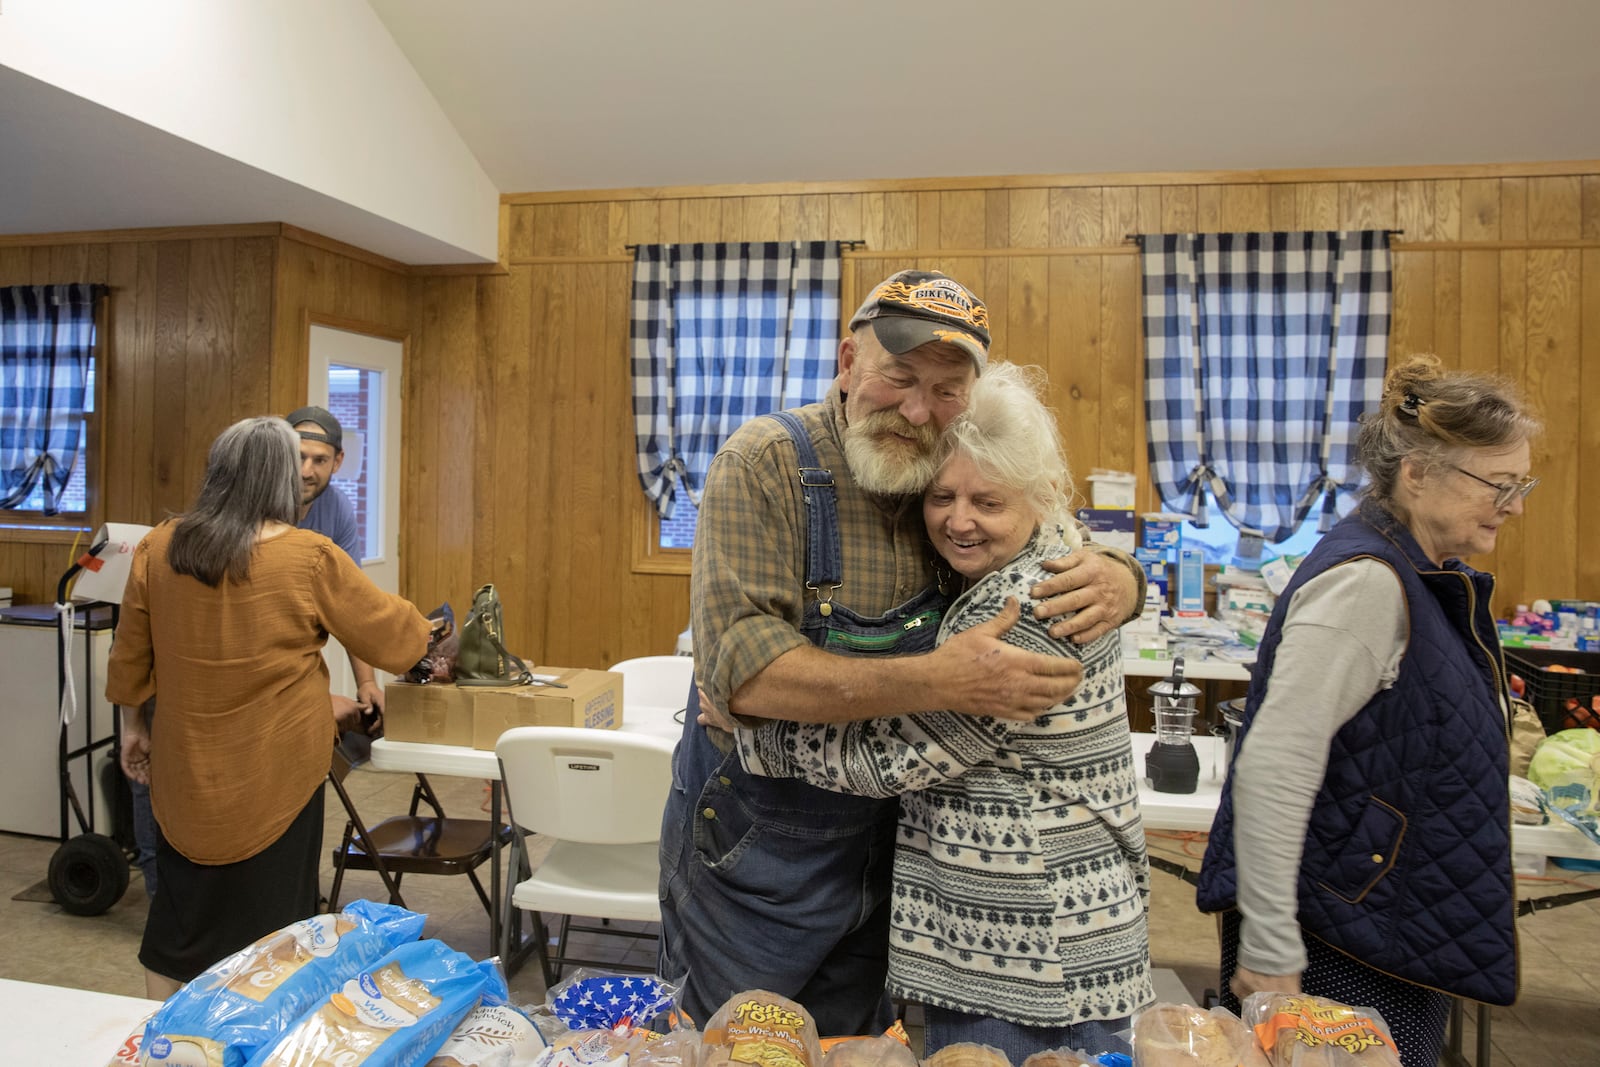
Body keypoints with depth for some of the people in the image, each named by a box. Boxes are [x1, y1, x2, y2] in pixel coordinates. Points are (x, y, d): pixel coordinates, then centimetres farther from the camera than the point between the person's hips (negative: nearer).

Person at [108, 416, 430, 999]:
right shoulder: (310, 558, -15)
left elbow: (130, 655, 7)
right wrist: (424, 634, 16)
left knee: (180, 910, 21)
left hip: (187, 770, 5)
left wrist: (132, 725, 21)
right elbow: (391, 631, -5)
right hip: (274, 777, -4)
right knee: (267, 923, 11)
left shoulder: (158, 549, -2)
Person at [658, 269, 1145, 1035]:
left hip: (885, 852, 4)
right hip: (752, 850, -4)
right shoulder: (767, 464, -19)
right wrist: (941, 682, -36)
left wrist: (1118, 580, -18)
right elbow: (744, 670, -29)